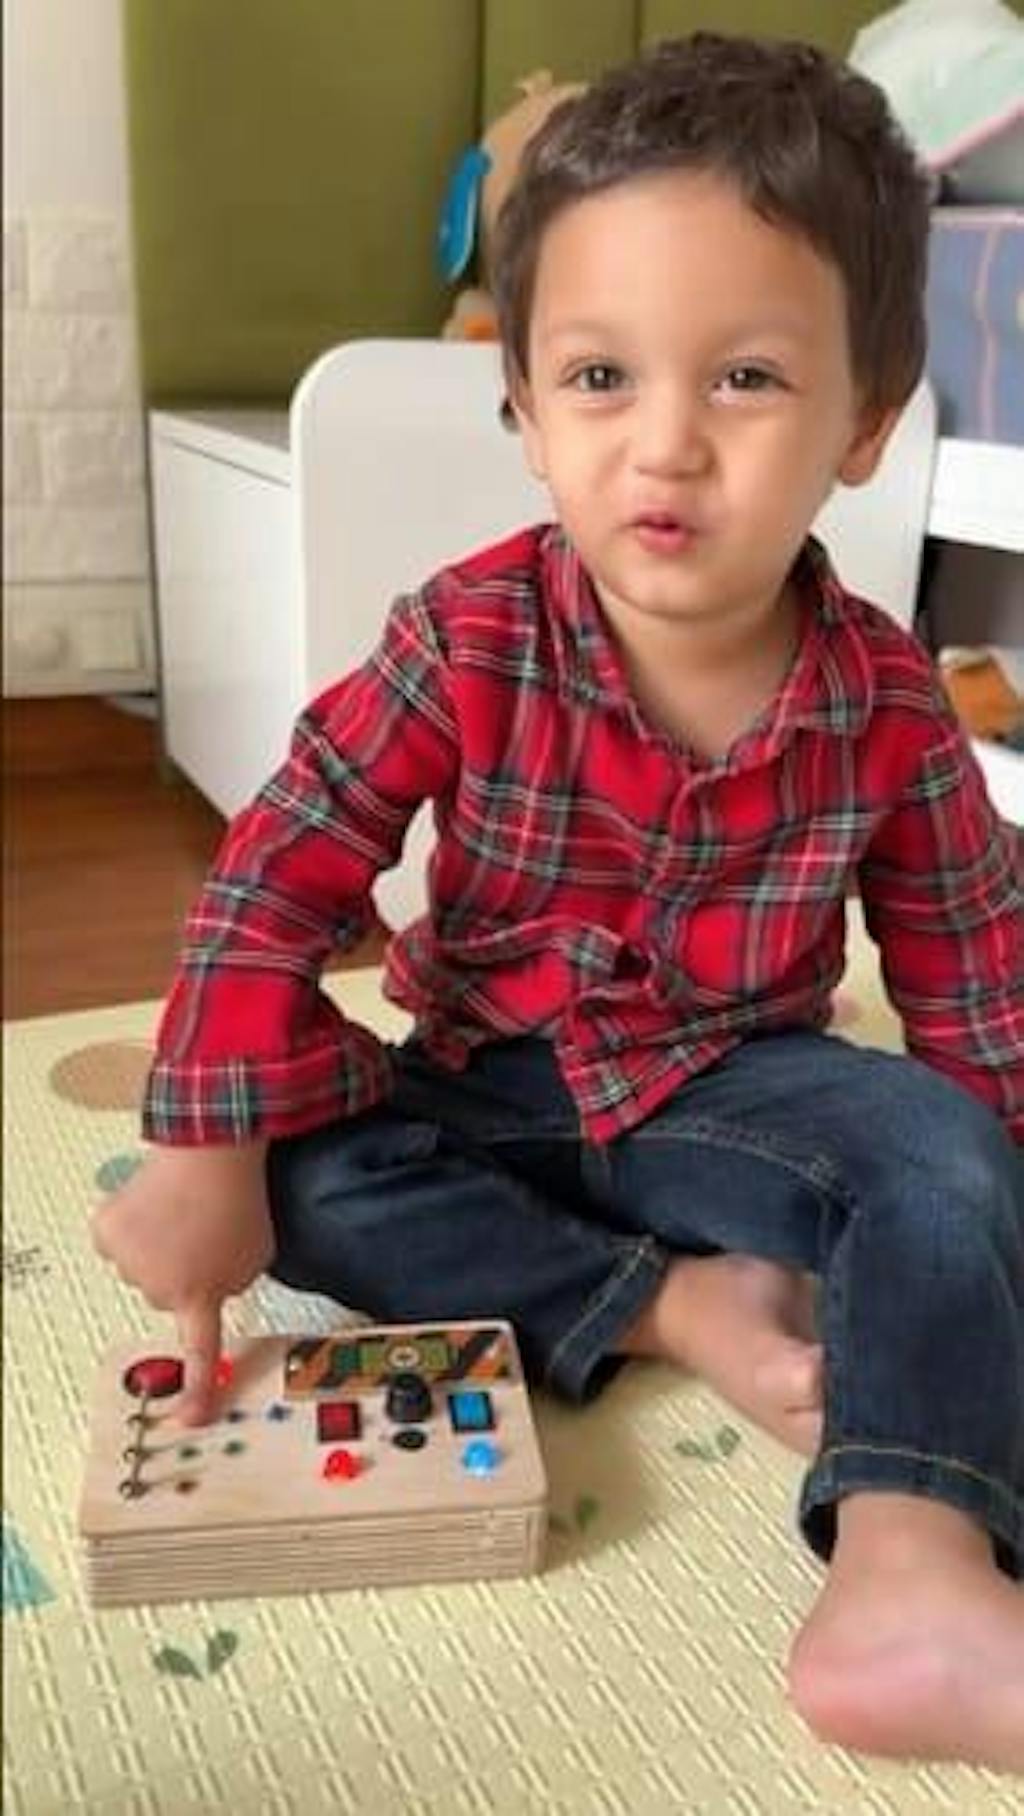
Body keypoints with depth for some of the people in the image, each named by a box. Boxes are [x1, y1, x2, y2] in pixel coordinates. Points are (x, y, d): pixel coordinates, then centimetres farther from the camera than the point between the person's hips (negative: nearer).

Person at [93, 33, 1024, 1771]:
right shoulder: (470, 644, -18)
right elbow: (274, 882, -17)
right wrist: (210, 1153, -26)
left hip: (732, 1093, 0)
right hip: (489, 1092, 1)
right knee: (307, 1177, -25)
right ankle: (668, 1304, -21)